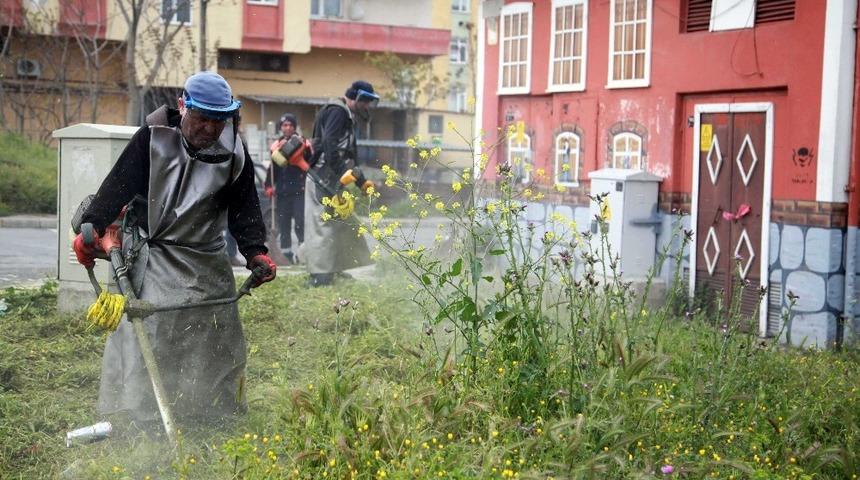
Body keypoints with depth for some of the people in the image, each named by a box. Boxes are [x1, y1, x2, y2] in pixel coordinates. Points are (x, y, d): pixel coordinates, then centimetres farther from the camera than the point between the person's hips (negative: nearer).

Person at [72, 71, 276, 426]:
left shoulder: (234, 154, -5)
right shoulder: (153, 137, -9)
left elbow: (243, 208, -3)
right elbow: (120, 184, -8)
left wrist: (255, 251, -16)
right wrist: (92, 227, -14)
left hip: (203, 261, 1)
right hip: (149, 254, -1)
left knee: (215, 338, 3)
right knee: (142, 333, -3)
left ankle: (214, 416, 17)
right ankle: (141, 414, 7)